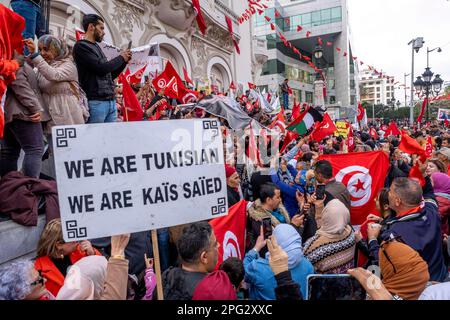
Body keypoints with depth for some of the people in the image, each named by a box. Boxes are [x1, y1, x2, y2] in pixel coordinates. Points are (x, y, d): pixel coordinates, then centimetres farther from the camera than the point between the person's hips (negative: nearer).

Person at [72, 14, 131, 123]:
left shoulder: (96, 47, 19)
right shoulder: (81, 46, -4)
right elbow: (101, 68, -16)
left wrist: (124, 61, 13)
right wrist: (120, 58, -1)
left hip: (111, 101, 8)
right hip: (95, 102, -8)